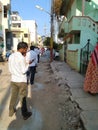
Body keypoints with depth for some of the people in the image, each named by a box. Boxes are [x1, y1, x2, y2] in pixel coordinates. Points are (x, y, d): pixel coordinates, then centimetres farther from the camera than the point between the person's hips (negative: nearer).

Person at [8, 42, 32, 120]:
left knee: (13, 96, 20)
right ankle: (25, 114, 22)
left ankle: (11, 111, 35)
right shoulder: (21, 58, -19)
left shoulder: (11, 56, 3)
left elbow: (10, 69, 8)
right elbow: (24, 71, -17)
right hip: (21, 81, -6)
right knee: (23, 98, 8)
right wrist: (28, 64, -5)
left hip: (13, 80, 6)